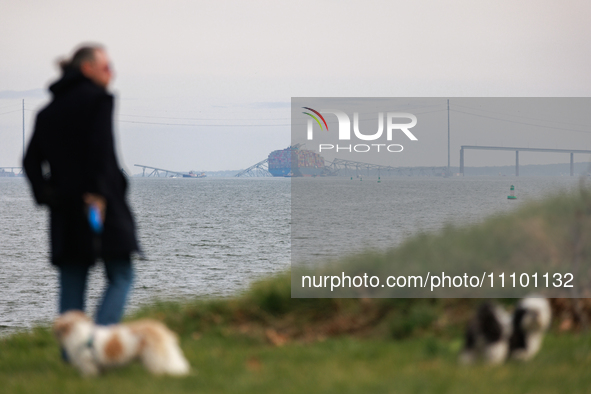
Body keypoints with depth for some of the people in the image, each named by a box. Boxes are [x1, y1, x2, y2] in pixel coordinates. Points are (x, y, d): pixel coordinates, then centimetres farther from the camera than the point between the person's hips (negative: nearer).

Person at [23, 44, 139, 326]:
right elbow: (101, 148, -17)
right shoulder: (98, 99, -4)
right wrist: (98, 192, -18)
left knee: (71, 287, 8)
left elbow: (31, 160, 10)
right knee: (121, 277, 2)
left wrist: (46, 194, 2)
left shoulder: (48, 111, 17)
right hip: (99, 203, -6)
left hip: (64, 210, 6)